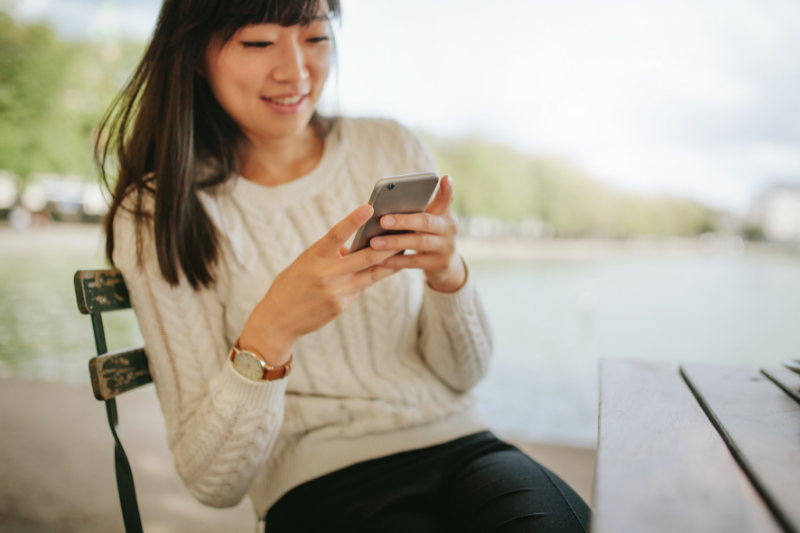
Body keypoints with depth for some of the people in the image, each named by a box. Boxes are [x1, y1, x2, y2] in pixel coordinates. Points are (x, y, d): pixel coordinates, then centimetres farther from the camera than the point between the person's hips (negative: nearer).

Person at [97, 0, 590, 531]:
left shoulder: (394, 148, 3)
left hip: (460, 445, 3)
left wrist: (449, 276, -15)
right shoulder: (157, 216, -5)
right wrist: (271, 331, -25)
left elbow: (464, 374, 6)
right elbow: (213, 482, -8)